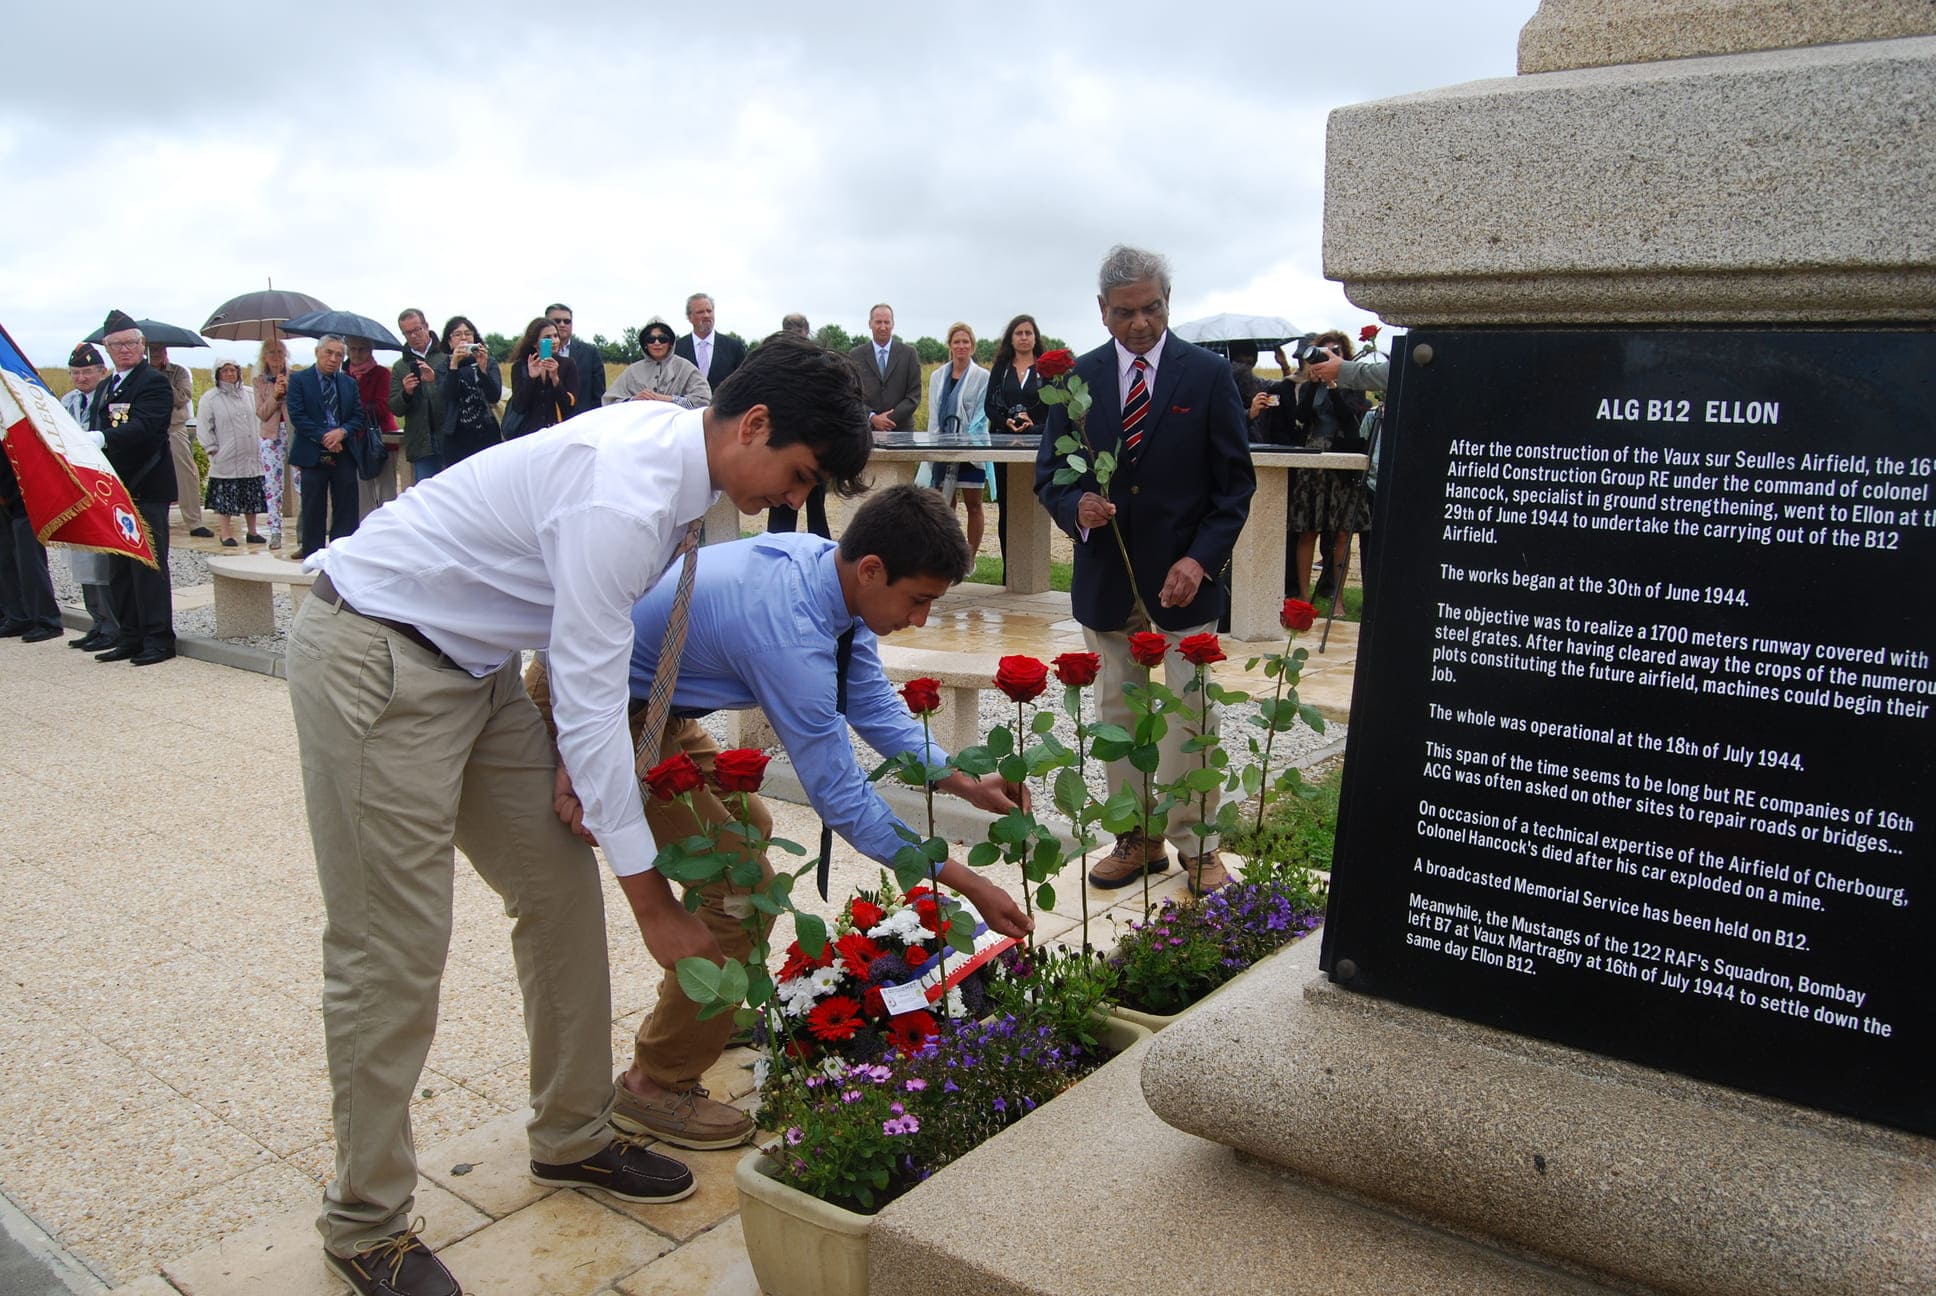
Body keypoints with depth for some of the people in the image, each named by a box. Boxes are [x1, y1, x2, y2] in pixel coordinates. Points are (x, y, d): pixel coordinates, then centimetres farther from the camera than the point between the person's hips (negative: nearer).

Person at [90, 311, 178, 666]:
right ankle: (129, 638, 19)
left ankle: (158, 639, 1)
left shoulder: (155, 382, -8)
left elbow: (142, 427, -24)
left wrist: (103, 438, -38)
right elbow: (96, 430, 18)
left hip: (145, 489, -8)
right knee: (119, 567, 11)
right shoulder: (107, 387, 18)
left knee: (148, 565, -5)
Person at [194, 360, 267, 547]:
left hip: (250, 457, 4)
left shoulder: (248, 396, 13)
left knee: (252, 496, 7)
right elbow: (203, 428, -2)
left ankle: (251, 531, 17)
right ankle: (226, 534, 5)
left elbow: (257, 421, 19)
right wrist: (213, 449, -7)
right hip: (226, 459, -4)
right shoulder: (210, 398, -1)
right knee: (226, 496, -2)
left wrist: (258, 444, 11)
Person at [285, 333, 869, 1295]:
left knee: (561, 889, 10)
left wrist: (581, 741, -2)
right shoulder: (623, 494, -29)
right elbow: (589, 699, -27)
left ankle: (571, 1136, 26)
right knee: (393, 949, -4)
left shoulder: (671, 448, 0)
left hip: (473, 663, 10)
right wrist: (653, 902, -21)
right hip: (373, 659, -9)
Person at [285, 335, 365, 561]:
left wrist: (342, 432, -12)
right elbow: (297, 416, -7)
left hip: (344, 455, 3)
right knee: (313, 509, 2)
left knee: (346, 507, 3)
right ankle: (311, 554, 9)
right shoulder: (299, 380, 1)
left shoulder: (349, 383, 13)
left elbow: (358, 417, 7)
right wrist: (323, 437, -15)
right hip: (313, 455, -3)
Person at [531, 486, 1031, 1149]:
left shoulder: (828, 567, -6)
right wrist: (965, 882, -21)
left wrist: (963, 782, -1)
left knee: (747, 826, 21)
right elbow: (840, 795, -27)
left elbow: (872, 701, 6)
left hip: (648, 703, 10)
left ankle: (703, 1009, 36)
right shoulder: (788, 633, -33)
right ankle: (655, 1084, 4)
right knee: (744, 884, -11)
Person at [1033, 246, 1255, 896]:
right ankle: (1139, 840, 23)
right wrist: (1075, 506, -17)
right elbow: (1050, 473, 6)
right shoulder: (1077, 378, 4)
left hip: (1183, 576, -2)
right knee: (1117, 716, 10)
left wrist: (1201, 558, -14)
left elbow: (1234, 482, -1)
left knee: (1191, 718, 1)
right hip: (1105, 577, 3)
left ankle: (1198, 847, 15)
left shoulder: (1208, 374, -2)